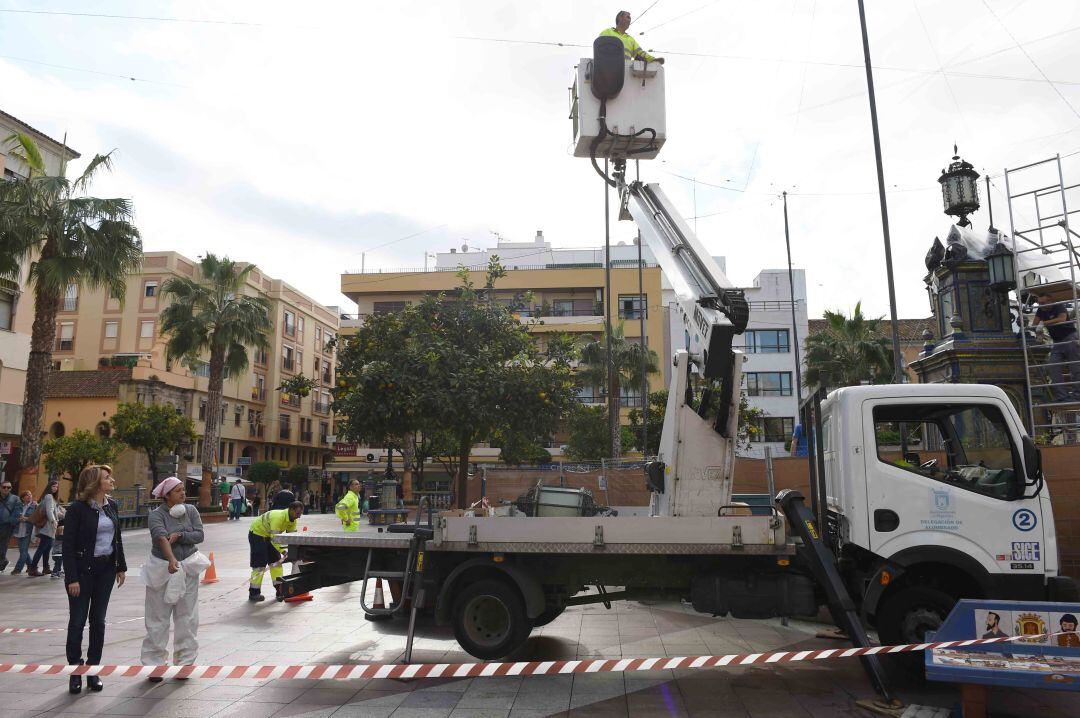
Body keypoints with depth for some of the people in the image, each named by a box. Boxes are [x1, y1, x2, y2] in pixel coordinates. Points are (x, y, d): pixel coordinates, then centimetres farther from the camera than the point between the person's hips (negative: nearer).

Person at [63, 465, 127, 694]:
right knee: (77, 621, 3)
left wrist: (121, 567, 10)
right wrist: (72, 578, -15)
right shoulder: (77, 508, -13)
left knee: (98, 620, 10)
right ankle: (75, 672, 17)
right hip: (83, 570, -5)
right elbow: (68, 544, -12)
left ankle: (93, 669, 19)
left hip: (106, 569, 5)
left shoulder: (112, 506, 4)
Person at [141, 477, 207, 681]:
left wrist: (179, 535, -21)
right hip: (162, 569, -3)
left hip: (188, 568, 3)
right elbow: (161, 536, -28)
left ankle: (185, 661, 19)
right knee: (158, 618, 3)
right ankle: (155, 663, 16)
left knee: (187, 617, 8)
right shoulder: (156, 515, -11)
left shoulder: (191, 510, 1)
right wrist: (171, 559, -43)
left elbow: (199, 535, -5)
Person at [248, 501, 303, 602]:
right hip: (257, 534, -8)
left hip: (268, 536, 8)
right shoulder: (278, 517, -37)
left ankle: (280, 589, 10)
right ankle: (254, 593, 0)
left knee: (276, 561, 5)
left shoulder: (293, 520, -10)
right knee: (259, 565, -9)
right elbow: (274, 538, -40)